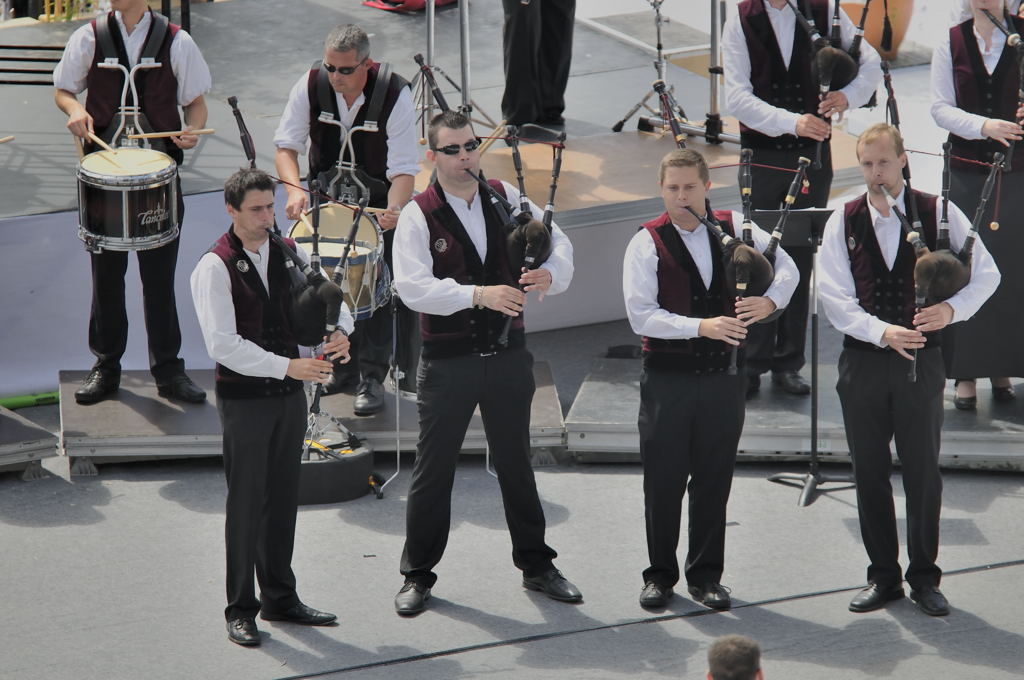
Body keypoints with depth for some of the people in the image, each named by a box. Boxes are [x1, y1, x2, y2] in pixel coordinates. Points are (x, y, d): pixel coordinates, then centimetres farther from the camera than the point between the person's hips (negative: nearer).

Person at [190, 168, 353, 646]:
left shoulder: (288, 252, 6)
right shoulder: (215, 269, -14)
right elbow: (223, 345, -21)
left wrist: (339, 331, -12)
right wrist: (287, 366, -26)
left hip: (289, 393, 6)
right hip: (243, 398, -6)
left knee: (283, 499, 13)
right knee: (247, 503, -1)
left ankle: (280, 598, 25)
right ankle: (240, 610, 9)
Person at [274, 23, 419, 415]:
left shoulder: (394, 94, -23)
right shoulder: (311, 85, -16)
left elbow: (404, 169, -23)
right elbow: (286, 145, -10)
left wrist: (393, 210, -42)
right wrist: (294, 189, -29)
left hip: (378, 198, -3)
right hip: (327, 194, 3)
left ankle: (372, 378, -2)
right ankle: (340, 364, 19)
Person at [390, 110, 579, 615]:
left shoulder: (506, 198, 4)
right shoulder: (418, 216, -9)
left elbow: (557, 242, 8)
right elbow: (412, 286, -21)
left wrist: (549, 274, -16)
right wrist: (478, 294, -32)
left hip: (507, 353, 3)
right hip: (447, 360, -3)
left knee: (516, 462, 15)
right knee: (434, 469, 4)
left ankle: (536, 565, 28)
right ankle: (418, 575, 18)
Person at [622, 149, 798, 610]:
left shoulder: (735, 228, 4)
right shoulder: (647, 243, -7)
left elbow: (786, 266, 12)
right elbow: (640, 315, -15)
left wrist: (770, 300, -10)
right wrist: (701, 326, -24)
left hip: (723, 376, 3)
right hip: (667, 377, -3)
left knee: (714, 479, 9)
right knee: (664, 481, 5)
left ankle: (706, 575, 21)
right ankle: (660, 574, 19)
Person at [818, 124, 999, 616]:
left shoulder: (939, 214, -2)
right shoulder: (844, 222, 1)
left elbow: (986, 274, 2)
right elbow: (834, 297, -5)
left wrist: (952, 309, -17)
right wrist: (883, 333, -19)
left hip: (922, 359, -1)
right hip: (862, 359, 1)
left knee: (923, 472, 2)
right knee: (869, 474, 7)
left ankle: (924, 577, 14)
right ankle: (883, 576, 18)